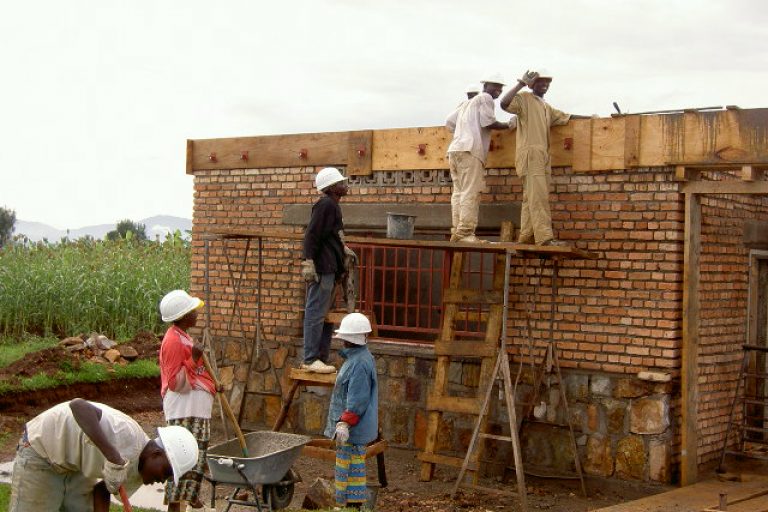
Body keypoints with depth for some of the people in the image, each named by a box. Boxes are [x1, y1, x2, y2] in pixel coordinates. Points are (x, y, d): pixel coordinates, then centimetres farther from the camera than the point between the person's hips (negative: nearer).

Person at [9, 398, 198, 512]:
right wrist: (114, 459, -52)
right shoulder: (127, 436, -35)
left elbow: (102, 489, 5)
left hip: (75, 467, 8)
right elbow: (78, 405, -47)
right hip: (40, 452, -8)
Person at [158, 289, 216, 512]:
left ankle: (190, 494, 27)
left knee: (197, 453, 16)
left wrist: (212, 385, 22)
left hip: (196, 408, 10)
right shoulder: (173, 341, -18)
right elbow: (176, 383, -21)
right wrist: (193, 359, -27)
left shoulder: (182, 337, 14)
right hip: (184, 410, -10)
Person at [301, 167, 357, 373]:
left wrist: (344, 250, 32)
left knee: (326, 315, 14)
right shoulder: (326, 205, -12)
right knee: (316, 314, -8)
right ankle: (310, 360, -6)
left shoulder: (333, 206, 19)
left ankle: (321, 358, 20)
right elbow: (311, 235, -19)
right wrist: (308, 263, -23)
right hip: (322, 268, -11)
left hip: (330, 269, 11)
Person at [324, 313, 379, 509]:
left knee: (348, 468, -4)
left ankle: (347, 504, 2)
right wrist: (342, 422, 24)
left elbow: (357, 400, -24)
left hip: (353, 428, -11)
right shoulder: (355, 357, 13)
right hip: (352, 428, 11)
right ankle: (354, 504, 23)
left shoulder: (360, 363, -21)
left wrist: (344, 423, -24)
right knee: (355, 468, 15)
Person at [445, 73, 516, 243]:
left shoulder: (467, 103, 29)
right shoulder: (485, 98, 4)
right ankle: (465, 233, -19)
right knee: (471, 193, -12)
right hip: (470, 150, -9)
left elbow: (449, 122, 25)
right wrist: (508, 125, 7)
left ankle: (457, 232, -1)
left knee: (459, 192, 4)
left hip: (455, 149, 9)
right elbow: (488, 123, -5)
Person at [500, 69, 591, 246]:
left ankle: (526, 237, 5)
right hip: (530, 153, -9)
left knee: (531, 198, 5)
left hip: (543, 156, 9)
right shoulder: (524, 98, 1)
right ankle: (544, 237, -22)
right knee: (538, 197, -16)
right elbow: (504, 103, -16)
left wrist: (588, 117, 25)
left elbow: (565, 117, 32)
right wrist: (521, 84, -16)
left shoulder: (546, 107, 28)